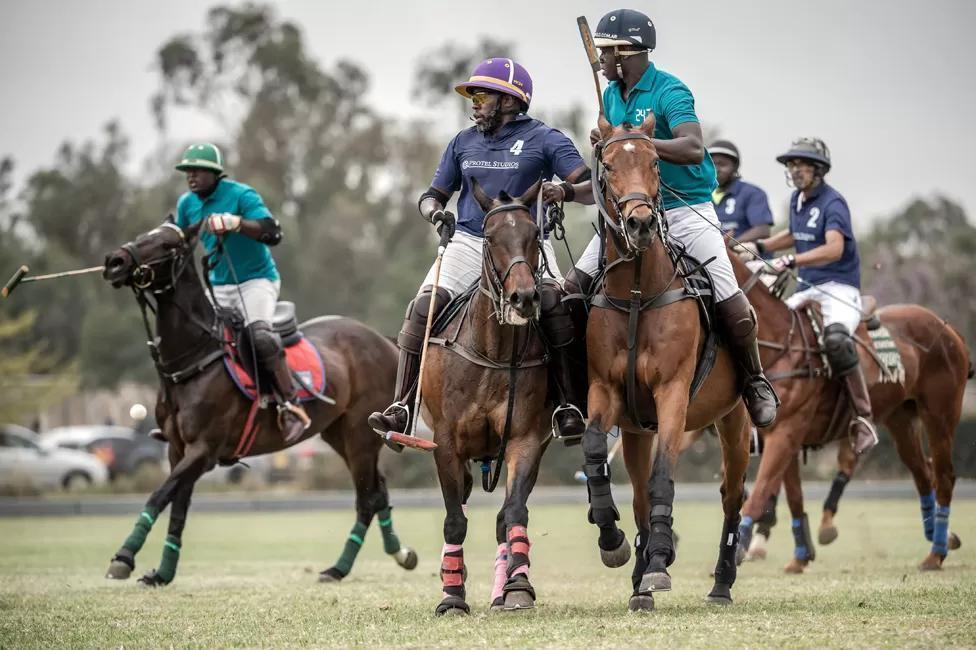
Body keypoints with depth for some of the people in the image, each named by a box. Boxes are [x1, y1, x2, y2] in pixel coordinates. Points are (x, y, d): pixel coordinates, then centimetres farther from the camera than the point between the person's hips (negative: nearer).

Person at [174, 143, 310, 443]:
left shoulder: (241, 195, -15)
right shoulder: (187, 204, 5)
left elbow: (273, 233, -27)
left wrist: (236, 222, -42)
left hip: (256, 280, -7)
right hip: (218, 287, 7)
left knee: (259, 333, -32)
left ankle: (290, 407, -26)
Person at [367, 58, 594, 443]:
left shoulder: (543, 139, 0)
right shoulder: (464, 143, 14)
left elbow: (591, 188, -6)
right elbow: (433, 195, 20)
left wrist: (566, 191, -29)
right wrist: (435, 213, -4)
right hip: (469, 242, 3)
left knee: (553, 301, -31)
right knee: (424, 305, -19)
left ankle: (569, 405, -25)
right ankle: (401, 408, -18)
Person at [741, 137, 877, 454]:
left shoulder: (832, 203, -12)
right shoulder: (797, 199, 13)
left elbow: (834, 249, -28)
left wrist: (792, 260, -38)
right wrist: (759, 246, 22)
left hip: (839, 288, -9)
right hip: (807, 289, 9)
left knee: (835, 338, -36)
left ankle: (863, 418, -31)